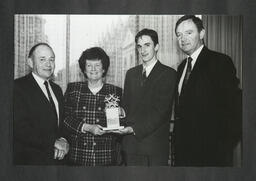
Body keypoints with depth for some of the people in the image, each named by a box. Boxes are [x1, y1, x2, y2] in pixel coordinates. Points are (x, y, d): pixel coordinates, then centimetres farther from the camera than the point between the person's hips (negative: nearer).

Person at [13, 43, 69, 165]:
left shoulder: (57, 89, 12)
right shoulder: (18, 87, -12)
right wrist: (54, 142, -17)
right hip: (29, 159, -6)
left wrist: (63, 141, -7)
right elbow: (19, 127, -20)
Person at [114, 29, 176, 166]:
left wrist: (135, 129, -19)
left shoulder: (168, 74, -4)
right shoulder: (131, 73, 15)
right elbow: (126, 106, 15)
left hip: (155, 145, -4)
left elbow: (161, 111, -12)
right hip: (131, 144, 4)